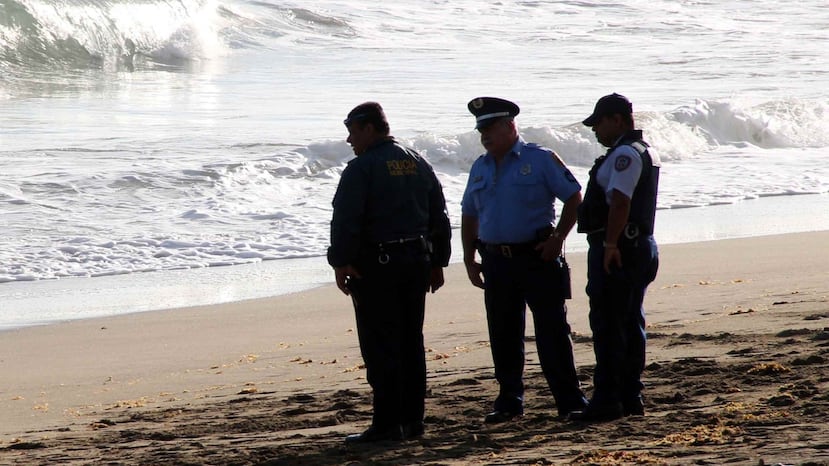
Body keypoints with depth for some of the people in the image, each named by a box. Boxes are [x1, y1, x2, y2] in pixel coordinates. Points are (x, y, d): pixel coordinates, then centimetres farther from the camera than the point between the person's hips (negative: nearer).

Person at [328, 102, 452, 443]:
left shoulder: (362, 168, -10)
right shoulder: (419, 164, 13)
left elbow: (345, 221, -18)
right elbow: (439, 218, 17)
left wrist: (341, 263, -14)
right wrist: (437, 262, 21)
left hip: (376, 265, -7)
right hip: (417, 260, 7)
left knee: (380, 348, -5)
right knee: (411, 343, 13)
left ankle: (387, 424, -6)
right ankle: (412, 421, 16)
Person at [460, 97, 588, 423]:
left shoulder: (540, 160, -4)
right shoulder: (479, 169, 13)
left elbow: (574, 197, -4)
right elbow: (469, 216, 21)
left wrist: (557, 239, -10)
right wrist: (469, 259, 13)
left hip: (536, 258, -5)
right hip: (496, 261, 5)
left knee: (552, 330, -5)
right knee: (503, 335, 8)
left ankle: (570, 401, -2)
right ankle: (509, 401, 18)